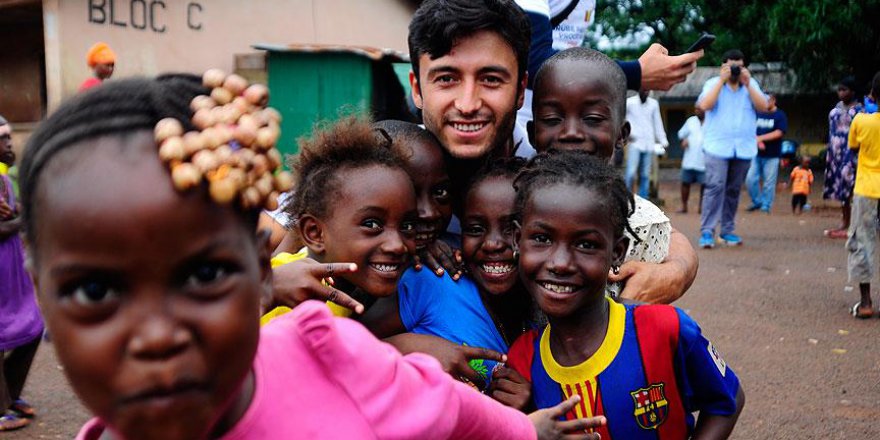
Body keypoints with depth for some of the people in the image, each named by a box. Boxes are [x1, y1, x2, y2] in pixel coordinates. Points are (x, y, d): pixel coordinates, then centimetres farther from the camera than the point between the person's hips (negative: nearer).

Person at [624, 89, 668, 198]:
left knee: (645, 175, 4)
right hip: (634, 143, -3)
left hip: (649, 144, 3)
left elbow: (658, 123, 14)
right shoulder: (629, 102, 1)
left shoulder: (654, 103, 11)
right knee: (631, 173, -14)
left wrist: (663, 140, 9)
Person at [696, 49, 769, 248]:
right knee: (715, 187, -13)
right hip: (717, 147, -3)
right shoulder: (713, 83, 4)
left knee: (734, 190, 8)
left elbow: (763, 107, -1)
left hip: (744, 148, 3)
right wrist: (722, 80, -12)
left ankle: (728, 230, 16)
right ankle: (707, 232, -13)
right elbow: (705, 105, -13)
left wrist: (747, 84, -8)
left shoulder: (751, 84, 12)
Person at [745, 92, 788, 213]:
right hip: (756, 153, 4)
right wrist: (758, 142, -13)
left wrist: (760, 138, -18)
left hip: (772, 155, -4)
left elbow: (779, 133, -12)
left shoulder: (780, 115, -2)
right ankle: (757, 202, 17)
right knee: (750, 179, 0)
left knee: (769, 182, -1)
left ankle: (766, 206, 9)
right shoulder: (757, 114, 9)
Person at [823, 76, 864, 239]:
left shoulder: (859, 109, -8)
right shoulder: (837, 107, 14)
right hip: (836, 154, 7)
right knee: (839, 187, 9)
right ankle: (844, 224, 17)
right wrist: (829, 153, 17)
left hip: (850, 154, -7)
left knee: (848, 188, -9)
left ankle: (849, 226, -5)